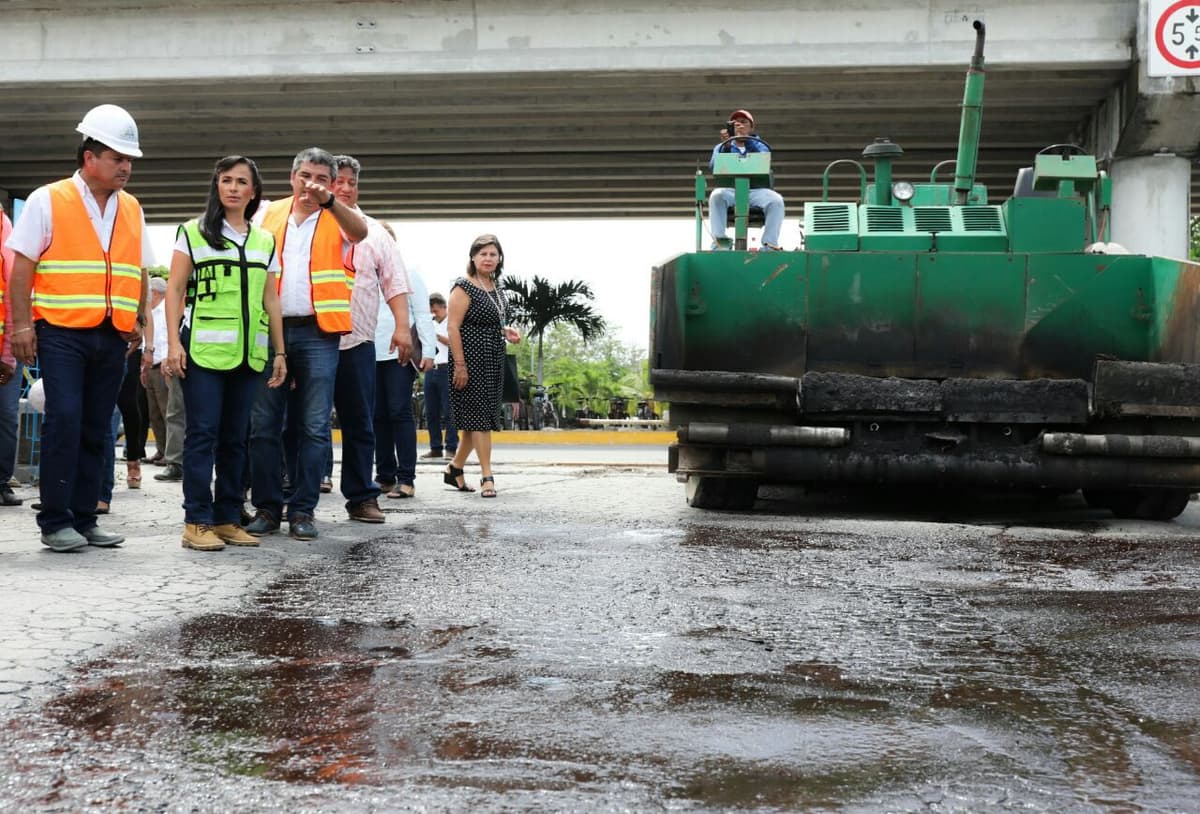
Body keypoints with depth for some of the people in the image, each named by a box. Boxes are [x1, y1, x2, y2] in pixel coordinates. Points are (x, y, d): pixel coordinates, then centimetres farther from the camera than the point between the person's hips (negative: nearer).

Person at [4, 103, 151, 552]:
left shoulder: (131, 209, 13)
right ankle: (55, 522, -2)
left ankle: (83, 519, 15)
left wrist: (139, 321, 12)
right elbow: (22, 266, -3)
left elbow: (139, 272, 19)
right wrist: (21, 324, -9)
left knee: (95, 429, 8)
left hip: (112, 337, 5)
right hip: (62, 332, -5)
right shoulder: (48, 200, -1)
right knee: (64, 421, -10)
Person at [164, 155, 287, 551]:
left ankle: (228, 518, 12)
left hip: (249, 352, 4)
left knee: (236, 437, 6)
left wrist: (280, 352, 12)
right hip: (204, 349, -4)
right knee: (203, 433, -6)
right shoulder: (194, 232, 6)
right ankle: (197, 521, -3)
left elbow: (271, 300, 17)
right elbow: (175, 289, 1)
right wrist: (173, 343, -9)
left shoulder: (265, 241, 16)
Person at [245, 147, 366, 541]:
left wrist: (328, 200, -35)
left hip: (318, 334, -2)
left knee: (314, 426, -1)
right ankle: (267, 506, 11)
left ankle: (303, 509, 6)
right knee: (263, 423, 2)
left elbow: (360, 232, -18)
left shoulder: (337, 218, 5)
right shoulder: (270, 213, 12)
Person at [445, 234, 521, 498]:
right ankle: (487, 476, -6)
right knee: (479, 416, -7)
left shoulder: (496, 288, 14)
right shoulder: (464, 287, -10)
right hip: (472, 359, -8)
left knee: (477, 419, 11)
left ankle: (455, 468, 24)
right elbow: (453, 328, -15)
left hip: (493, 361, 8)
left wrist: (506, 332, 6)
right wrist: (459, 365, -21)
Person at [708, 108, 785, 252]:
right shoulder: (722, 147, 22)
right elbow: (713, 165, -1)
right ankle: (719, 242, -38)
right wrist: (726, 145, -17)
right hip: (730, 190, 0)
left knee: (776, 200, -30)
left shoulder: (760, 145, 21)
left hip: (757, 190, 0)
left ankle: (770, 244, -33)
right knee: (717, 195, -34)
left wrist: (745, 138, -17)